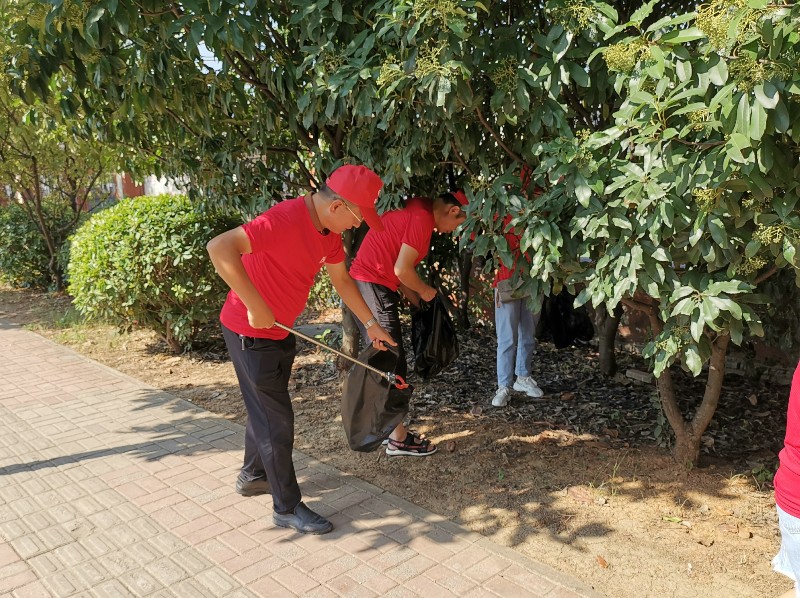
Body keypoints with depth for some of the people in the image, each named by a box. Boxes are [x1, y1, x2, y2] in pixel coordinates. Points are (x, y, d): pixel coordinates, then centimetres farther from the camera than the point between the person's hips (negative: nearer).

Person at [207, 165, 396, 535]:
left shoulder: (329, 230, 1)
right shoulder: (286, 220, -29)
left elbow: (341, 279, 14)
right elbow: (220, 248, -38)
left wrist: (371, 324, 19)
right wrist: (255, 306, -34)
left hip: (279, 330, 9)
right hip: (250, 333, -9)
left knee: (265, 409, 24)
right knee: (277, 421, 1)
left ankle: (252, 476, 45)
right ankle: (287, 508, 16)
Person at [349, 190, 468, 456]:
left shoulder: (414, 211, 16)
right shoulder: (422, 218, -14)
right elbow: (402, 269, -18)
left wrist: (418, 302, 15)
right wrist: (425, 292, -1)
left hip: (363, 284, 10)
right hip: (374, 287, -10)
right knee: (394, 365, -2)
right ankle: (398, 439, 7)